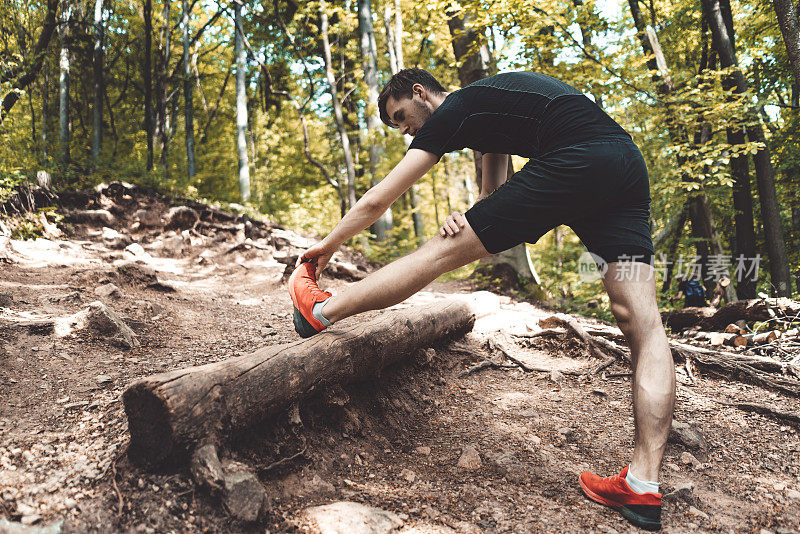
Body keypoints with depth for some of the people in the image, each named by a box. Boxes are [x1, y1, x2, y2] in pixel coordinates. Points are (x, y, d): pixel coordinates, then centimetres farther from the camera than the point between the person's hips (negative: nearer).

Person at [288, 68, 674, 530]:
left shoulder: (452, 111, 6)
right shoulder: (485, 103, 32)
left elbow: (377, 201, 6)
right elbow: (495, 195, 28)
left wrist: (328, 245, 20)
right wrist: (471, 222, 6)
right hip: (628, 167, 9)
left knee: (442, 252, -2)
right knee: (643, 323, 0)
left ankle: (322, 312, 11)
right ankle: (644, 486, 2)